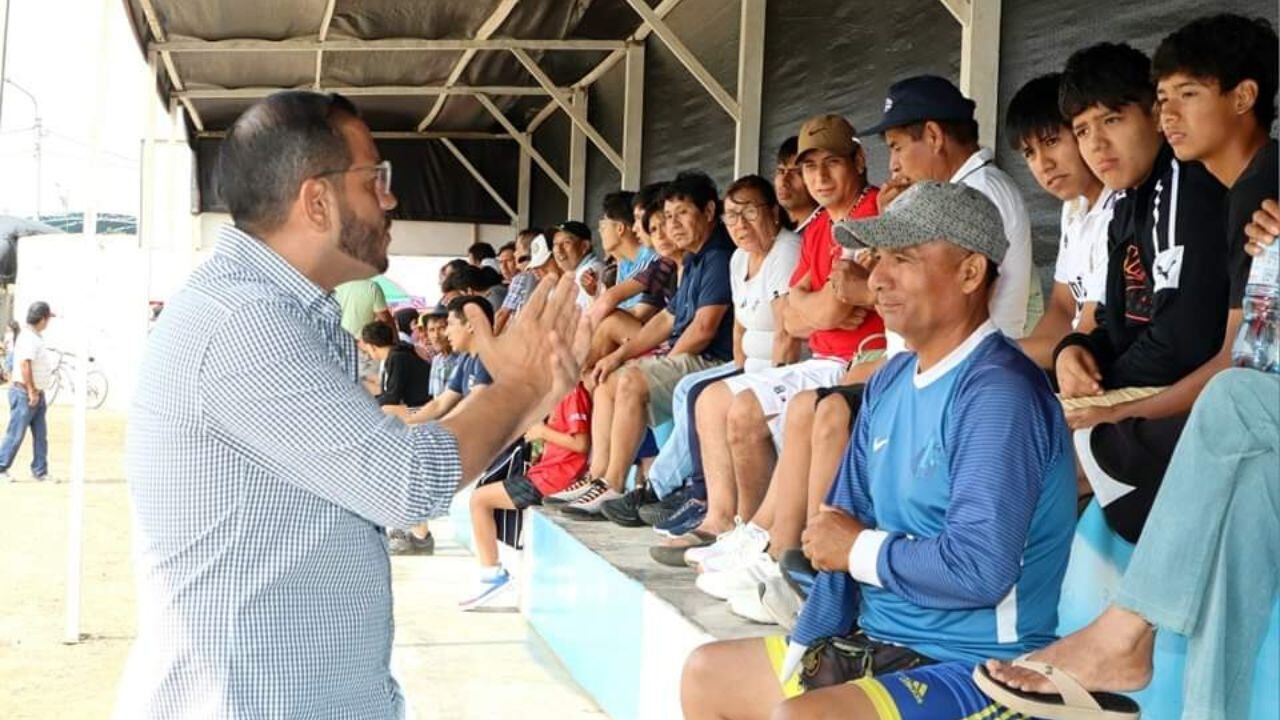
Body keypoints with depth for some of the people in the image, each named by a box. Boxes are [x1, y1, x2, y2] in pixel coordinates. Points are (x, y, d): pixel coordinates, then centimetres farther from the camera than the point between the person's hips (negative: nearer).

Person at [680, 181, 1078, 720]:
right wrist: (799, 660, 2)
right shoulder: (890, 382, 9)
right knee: (705, 675, 17)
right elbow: (843, 526, 10)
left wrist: (861, 549, -13)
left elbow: (982, 568, -30)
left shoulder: (997, 393, -20)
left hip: (976, 670, -9)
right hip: (878, 645, 10)